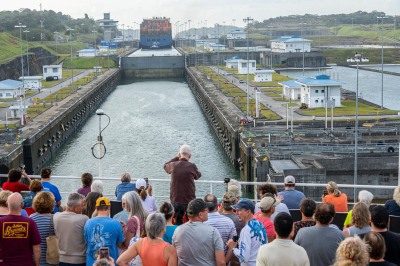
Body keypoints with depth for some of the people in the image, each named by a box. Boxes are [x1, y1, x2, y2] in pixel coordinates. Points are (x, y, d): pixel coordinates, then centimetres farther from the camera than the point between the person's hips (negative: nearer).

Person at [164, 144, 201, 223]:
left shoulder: (173, 165, -4)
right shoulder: (192, 166, -11)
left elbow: (165, 166, 20)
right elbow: (198, 176, 10)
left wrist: (177, 157, 22)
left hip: (175, 201, 3)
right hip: (189, 201, -3)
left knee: (177, 224, 9)